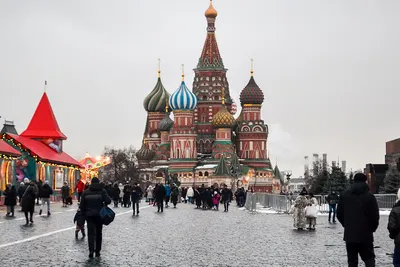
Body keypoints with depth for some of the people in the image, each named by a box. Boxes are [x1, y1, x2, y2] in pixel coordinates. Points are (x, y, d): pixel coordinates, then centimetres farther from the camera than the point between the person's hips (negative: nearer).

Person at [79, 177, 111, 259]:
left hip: (89, 215, 0)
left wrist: (84, 214, 11)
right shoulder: (102, 191, -5)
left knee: (90, 233, -1)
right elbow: (108, 200, -17)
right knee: (98, 233, 14)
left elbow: (82, 205, 2)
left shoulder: (86, 192, 1)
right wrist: (104, 204, 5)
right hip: (99, 215, 0)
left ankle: (91, 250, -18)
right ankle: (97, 251, 18)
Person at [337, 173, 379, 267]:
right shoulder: (370, 196, -6)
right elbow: (375, 216, -7)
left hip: (349, 234, 3)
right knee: (369, 259, 6)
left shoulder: (344, 195, 4)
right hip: (365, 234, -2)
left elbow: (339, 214, 6)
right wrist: (372, 228, 10)